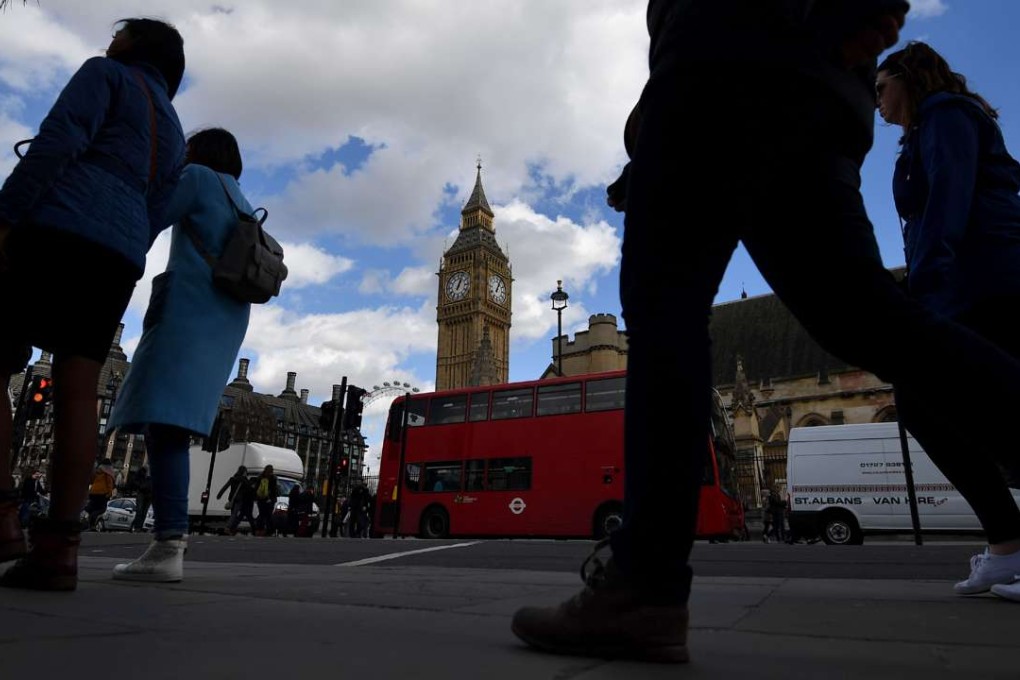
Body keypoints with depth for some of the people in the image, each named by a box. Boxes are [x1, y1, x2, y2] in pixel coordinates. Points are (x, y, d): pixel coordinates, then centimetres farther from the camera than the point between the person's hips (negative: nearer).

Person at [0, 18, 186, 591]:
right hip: (121, 256, 6)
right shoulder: (174, 134, 30)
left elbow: (60, 138, -6)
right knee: (78, 393, -3)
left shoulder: (106, 74, 13)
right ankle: (58, 547, -9)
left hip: (61, 230, -5)